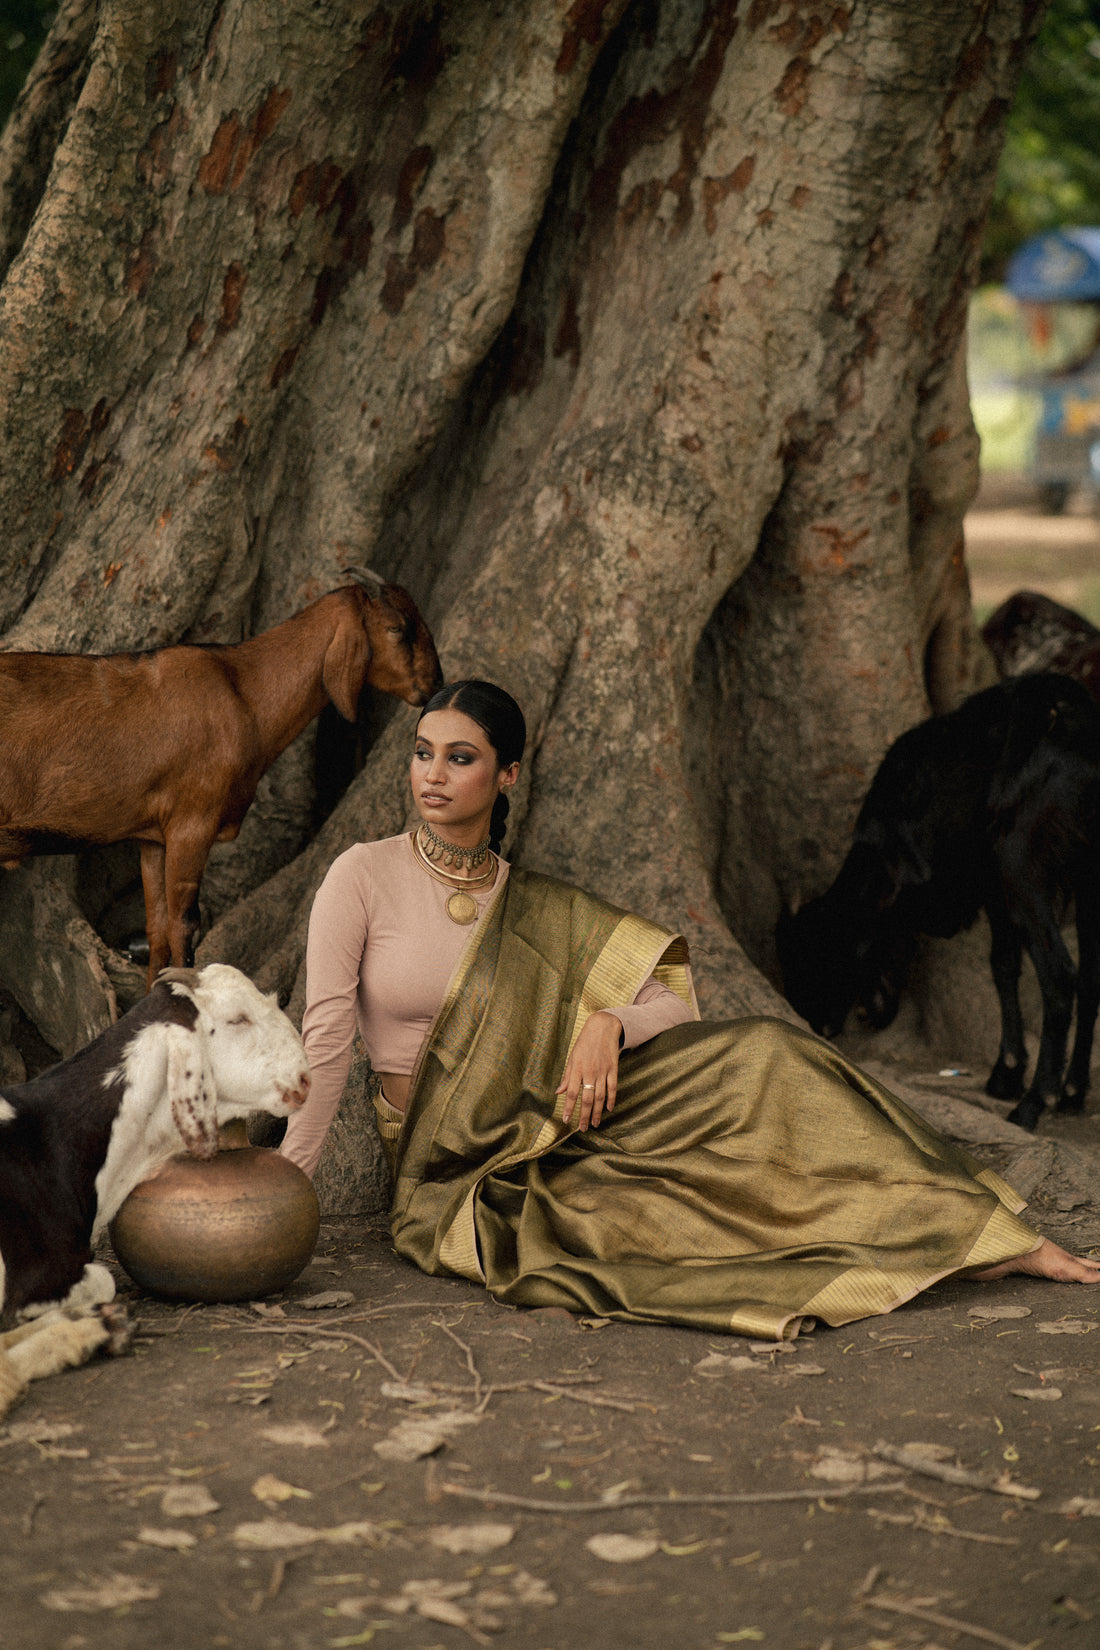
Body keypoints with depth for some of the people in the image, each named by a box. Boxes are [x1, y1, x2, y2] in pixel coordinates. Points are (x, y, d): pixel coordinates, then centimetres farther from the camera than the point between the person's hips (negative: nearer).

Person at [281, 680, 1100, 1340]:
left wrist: (607, 1021, -18)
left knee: (762, 1054, -18)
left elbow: (674, 1012, 3)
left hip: (550, 1128, 4)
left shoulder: (536, 909, 6)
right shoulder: (364, 876, -6)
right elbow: (326, 1043, -9)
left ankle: (996, 1236, -18)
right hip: (449, 1168, -4)